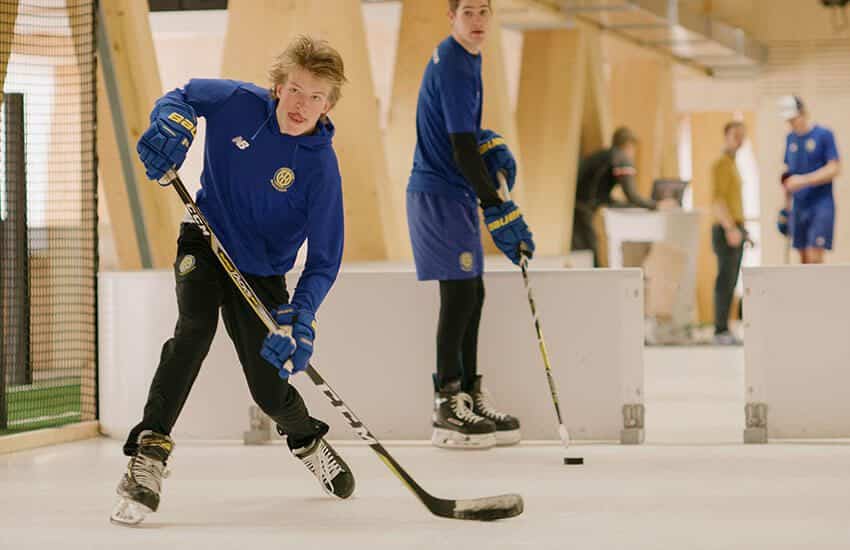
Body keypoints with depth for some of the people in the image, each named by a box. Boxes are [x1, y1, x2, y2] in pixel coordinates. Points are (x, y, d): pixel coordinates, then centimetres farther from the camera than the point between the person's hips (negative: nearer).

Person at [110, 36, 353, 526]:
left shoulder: (321, 168, -21)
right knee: (196, 326, -30)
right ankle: (148, 457, -32)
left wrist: (302, 315, -36)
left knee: (270, 390, -1)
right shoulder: (240, 103, -14)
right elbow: (185, 96, 5)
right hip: (206, 245, 0)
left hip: (262, 272, 0)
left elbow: (324, 259, -20)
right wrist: (172, 124, -19)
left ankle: (307, 439, 37)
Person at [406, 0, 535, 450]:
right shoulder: (453, 66, -19)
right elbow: (461, 150, -23)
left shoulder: (462, 58, 12)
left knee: (472, 295, 11)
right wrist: (498, 211, -23)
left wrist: (490, 146, 7)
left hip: (455, 194, 10)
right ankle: (447, 409, -5)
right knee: (460, 295, -9)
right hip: (438, 194, -10)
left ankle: (469, 397, 18)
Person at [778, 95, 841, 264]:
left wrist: (803, 180, -18)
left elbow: (834, 169, -11)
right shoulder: (790, 138, 12)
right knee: (804, 259, 5)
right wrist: (787, 203, 13)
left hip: (821, 206, -6)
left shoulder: (824, 135, -5)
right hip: (798, 206, 6)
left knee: (814, 257, -14)